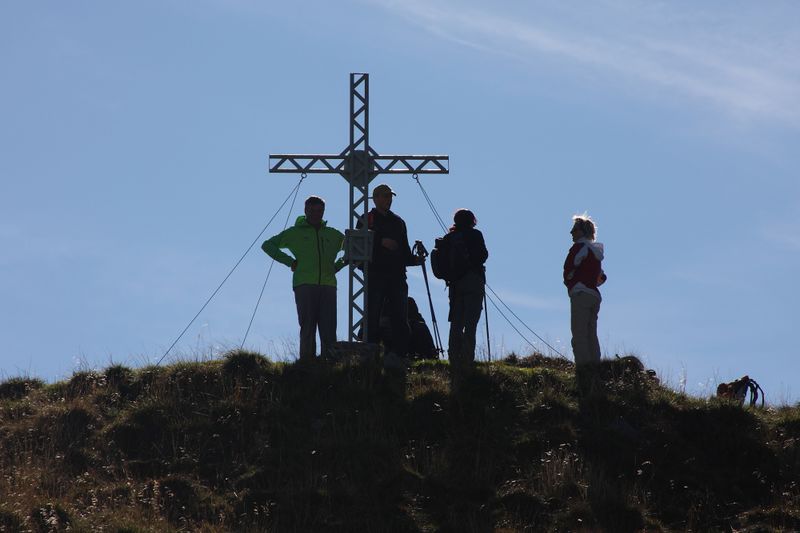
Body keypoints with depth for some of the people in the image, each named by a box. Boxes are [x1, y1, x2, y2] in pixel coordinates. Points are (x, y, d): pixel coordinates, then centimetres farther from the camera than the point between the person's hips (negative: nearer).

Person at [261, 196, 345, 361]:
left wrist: (338, 265, 14)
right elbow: (268, 245, 12)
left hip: (328, 285, 3)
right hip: (305, 285, -3)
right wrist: (290, 262, 3)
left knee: (329, 329, -5)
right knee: (308, 328, -9)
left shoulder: (333, 234, 21)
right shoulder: (296, 232, 13)